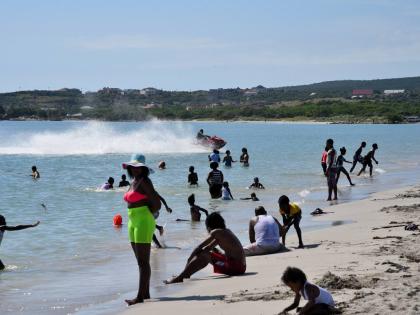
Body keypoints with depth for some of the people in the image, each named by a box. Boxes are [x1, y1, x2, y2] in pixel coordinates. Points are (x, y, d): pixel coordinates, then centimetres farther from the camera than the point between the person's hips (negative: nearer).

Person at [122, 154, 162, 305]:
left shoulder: (144, 181, -11)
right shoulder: (134, 182, 15)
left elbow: (156, 203, -16)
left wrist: (146, 215, -6)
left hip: (143, 223, -10)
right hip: (133, 223, 10)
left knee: (143, 261, -8)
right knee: (141, 261, 13)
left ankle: (140, 296, -8)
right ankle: (146, 293, 20)